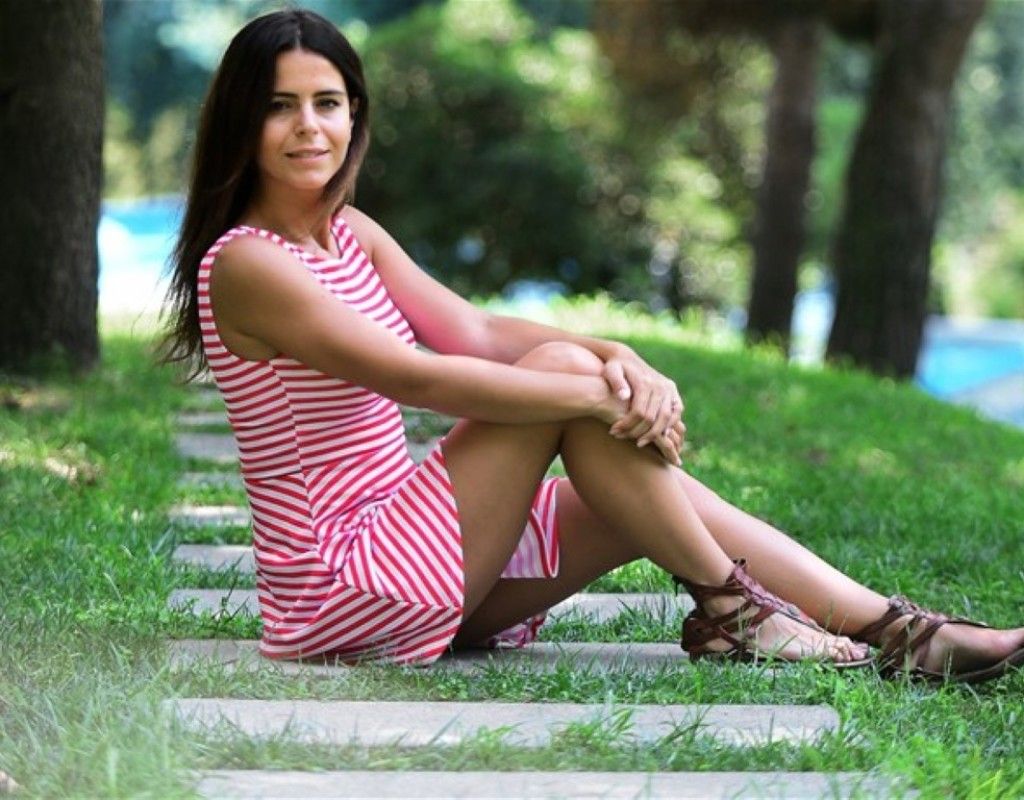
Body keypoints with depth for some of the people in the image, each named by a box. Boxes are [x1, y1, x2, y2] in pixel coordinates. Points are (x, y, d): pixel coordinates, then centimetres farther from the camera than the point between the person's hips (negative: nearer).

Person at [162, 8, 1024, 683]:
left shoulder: (349, 232, 11)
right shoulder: (247, 264, -16)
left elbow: (476, 333, 3)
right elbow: (418, 378, -23)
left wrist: (619, 358, -14)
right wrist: (603, 394, -21)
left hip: (395, 537, 8)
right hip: (337, 583, -8)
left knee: (655, 489, -4)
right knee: (564, 372, -18)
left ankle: (894, 632, -4)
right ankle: (726, 609, -8)